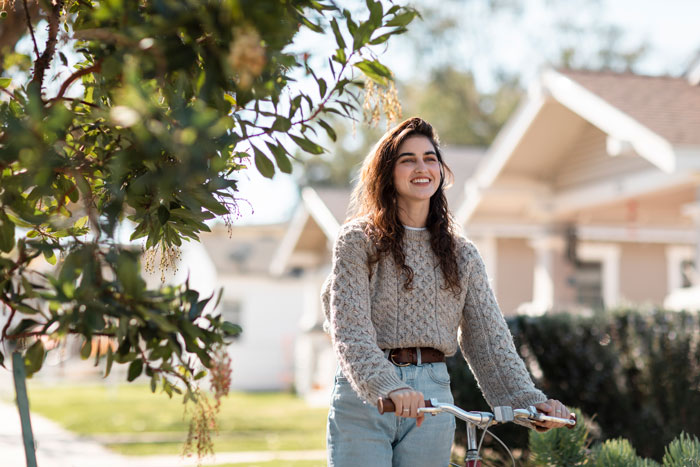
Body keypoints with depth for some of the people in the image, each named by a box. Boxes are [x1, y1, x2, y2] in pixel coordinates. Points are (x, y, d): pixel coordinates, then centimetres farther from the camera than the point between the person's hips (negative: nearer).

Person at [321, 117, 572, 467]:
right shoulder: (358, 240, -1)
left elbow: (489, 335, 6)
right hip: (363, 394, -3)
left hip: (432, 399, 3)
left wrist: (529, 399, -8)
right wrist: (388, 387, -29)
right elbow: (350, 330, -12)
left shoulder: (461, 254, 11)